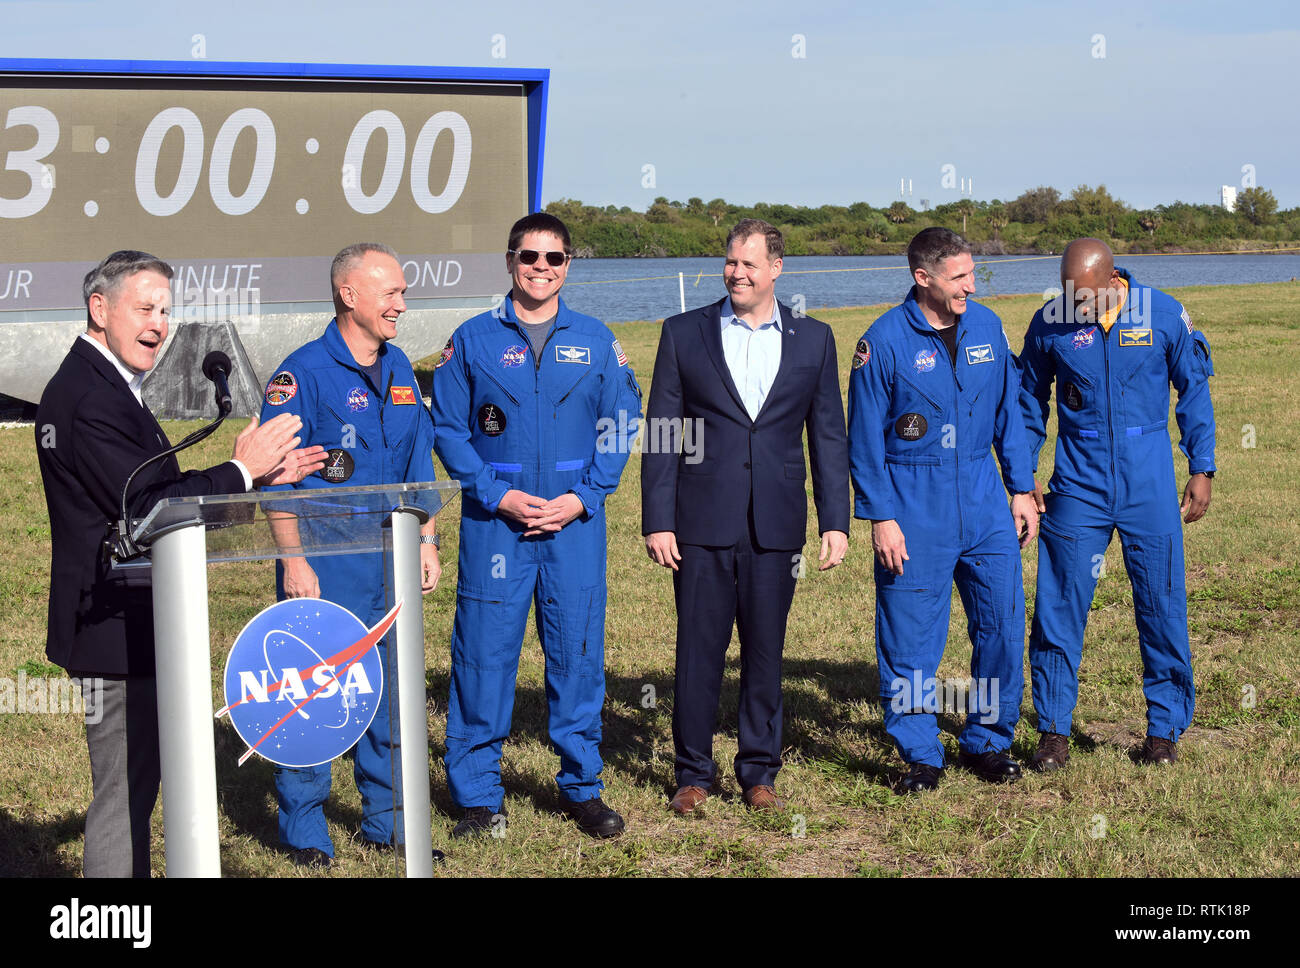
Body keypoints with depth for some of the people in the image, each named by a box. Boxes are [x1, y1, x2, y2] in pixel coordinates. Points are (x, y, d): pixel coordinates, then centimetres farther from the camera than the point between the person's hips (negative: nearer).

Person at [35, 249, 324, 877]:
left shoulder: (95, 385, 14)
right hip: (119, 633, -11)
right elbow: (149, 508, -23)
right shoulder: (92, 400, -20)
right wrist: (242, 469, -13)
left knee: (134, 785, 20)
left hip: (123, 628, 11)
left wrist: (265, 474, 8)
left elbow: (158, 496, 13)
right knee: (123, 795, -3)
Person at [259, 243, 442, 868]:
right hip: (323, 565, -6)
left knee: (389, 689, 11)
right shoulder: (303, 373, -9)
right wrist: (294, 561, -15)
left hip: (390, 561, 6)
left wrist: (427, 542, 13)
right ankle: (303, 828, 12)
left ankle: (385, 821, 22)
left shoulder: (399, 370, 11)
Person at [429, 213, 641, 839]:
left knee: (578, 652, 5)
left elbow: (620, 425, 7)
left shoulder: (596, 341, 8)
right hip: (494, 522, -1)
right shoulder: (473, 340, 4)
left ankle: (582, 787, 19)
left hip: (576, 523, 1)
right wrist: (498, 496, -9)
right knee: (484, 653, -1)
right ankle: (478, 796, 10)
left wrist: (582, 497, -6)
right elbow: (449, 429, 2)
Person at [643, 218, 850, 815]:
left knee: (765, 651, 8)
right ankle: (694, 772, 17)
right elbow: (661, 434, 3)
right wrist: (657, 521, -4)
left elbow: (828, 436, 9)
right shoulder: (683, 334, 4)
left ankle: (759, 771, 21)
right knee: (698, 651, 3)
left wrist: (835, 521, 2)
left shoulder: (813, 340, 8)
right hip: (702, 523, -1)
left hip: (776, 525, 1)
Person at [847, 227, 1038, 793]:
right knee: (910, 637, 1)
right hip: (913, 507, -4)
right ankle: (920, 756, 16)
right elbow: (865, 438, -6)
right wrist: (880, 518, -10)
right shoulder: (884, 342, -9)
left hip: (983, 499, 4)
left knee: (1002, 624, 4)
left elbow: (1008, 414, 13)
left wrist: (1021, 491, 10)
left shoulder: (987, 328, 5)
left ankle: (987, 743, 22)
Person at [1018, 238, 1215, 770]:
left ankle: (1165, 727, 20)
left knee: (1161, 606, 5)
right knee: (1059, 608, 0)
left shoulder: (1164, 314, -5)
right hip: (1077, 485, 0)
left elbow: (1194, 389, 7)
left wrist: (1201, 468, 5)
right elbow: (1029, 401, 10)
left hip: (1149, 486, 0)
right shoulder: (1049, 323, -4)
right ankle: (1053, 730, 11)